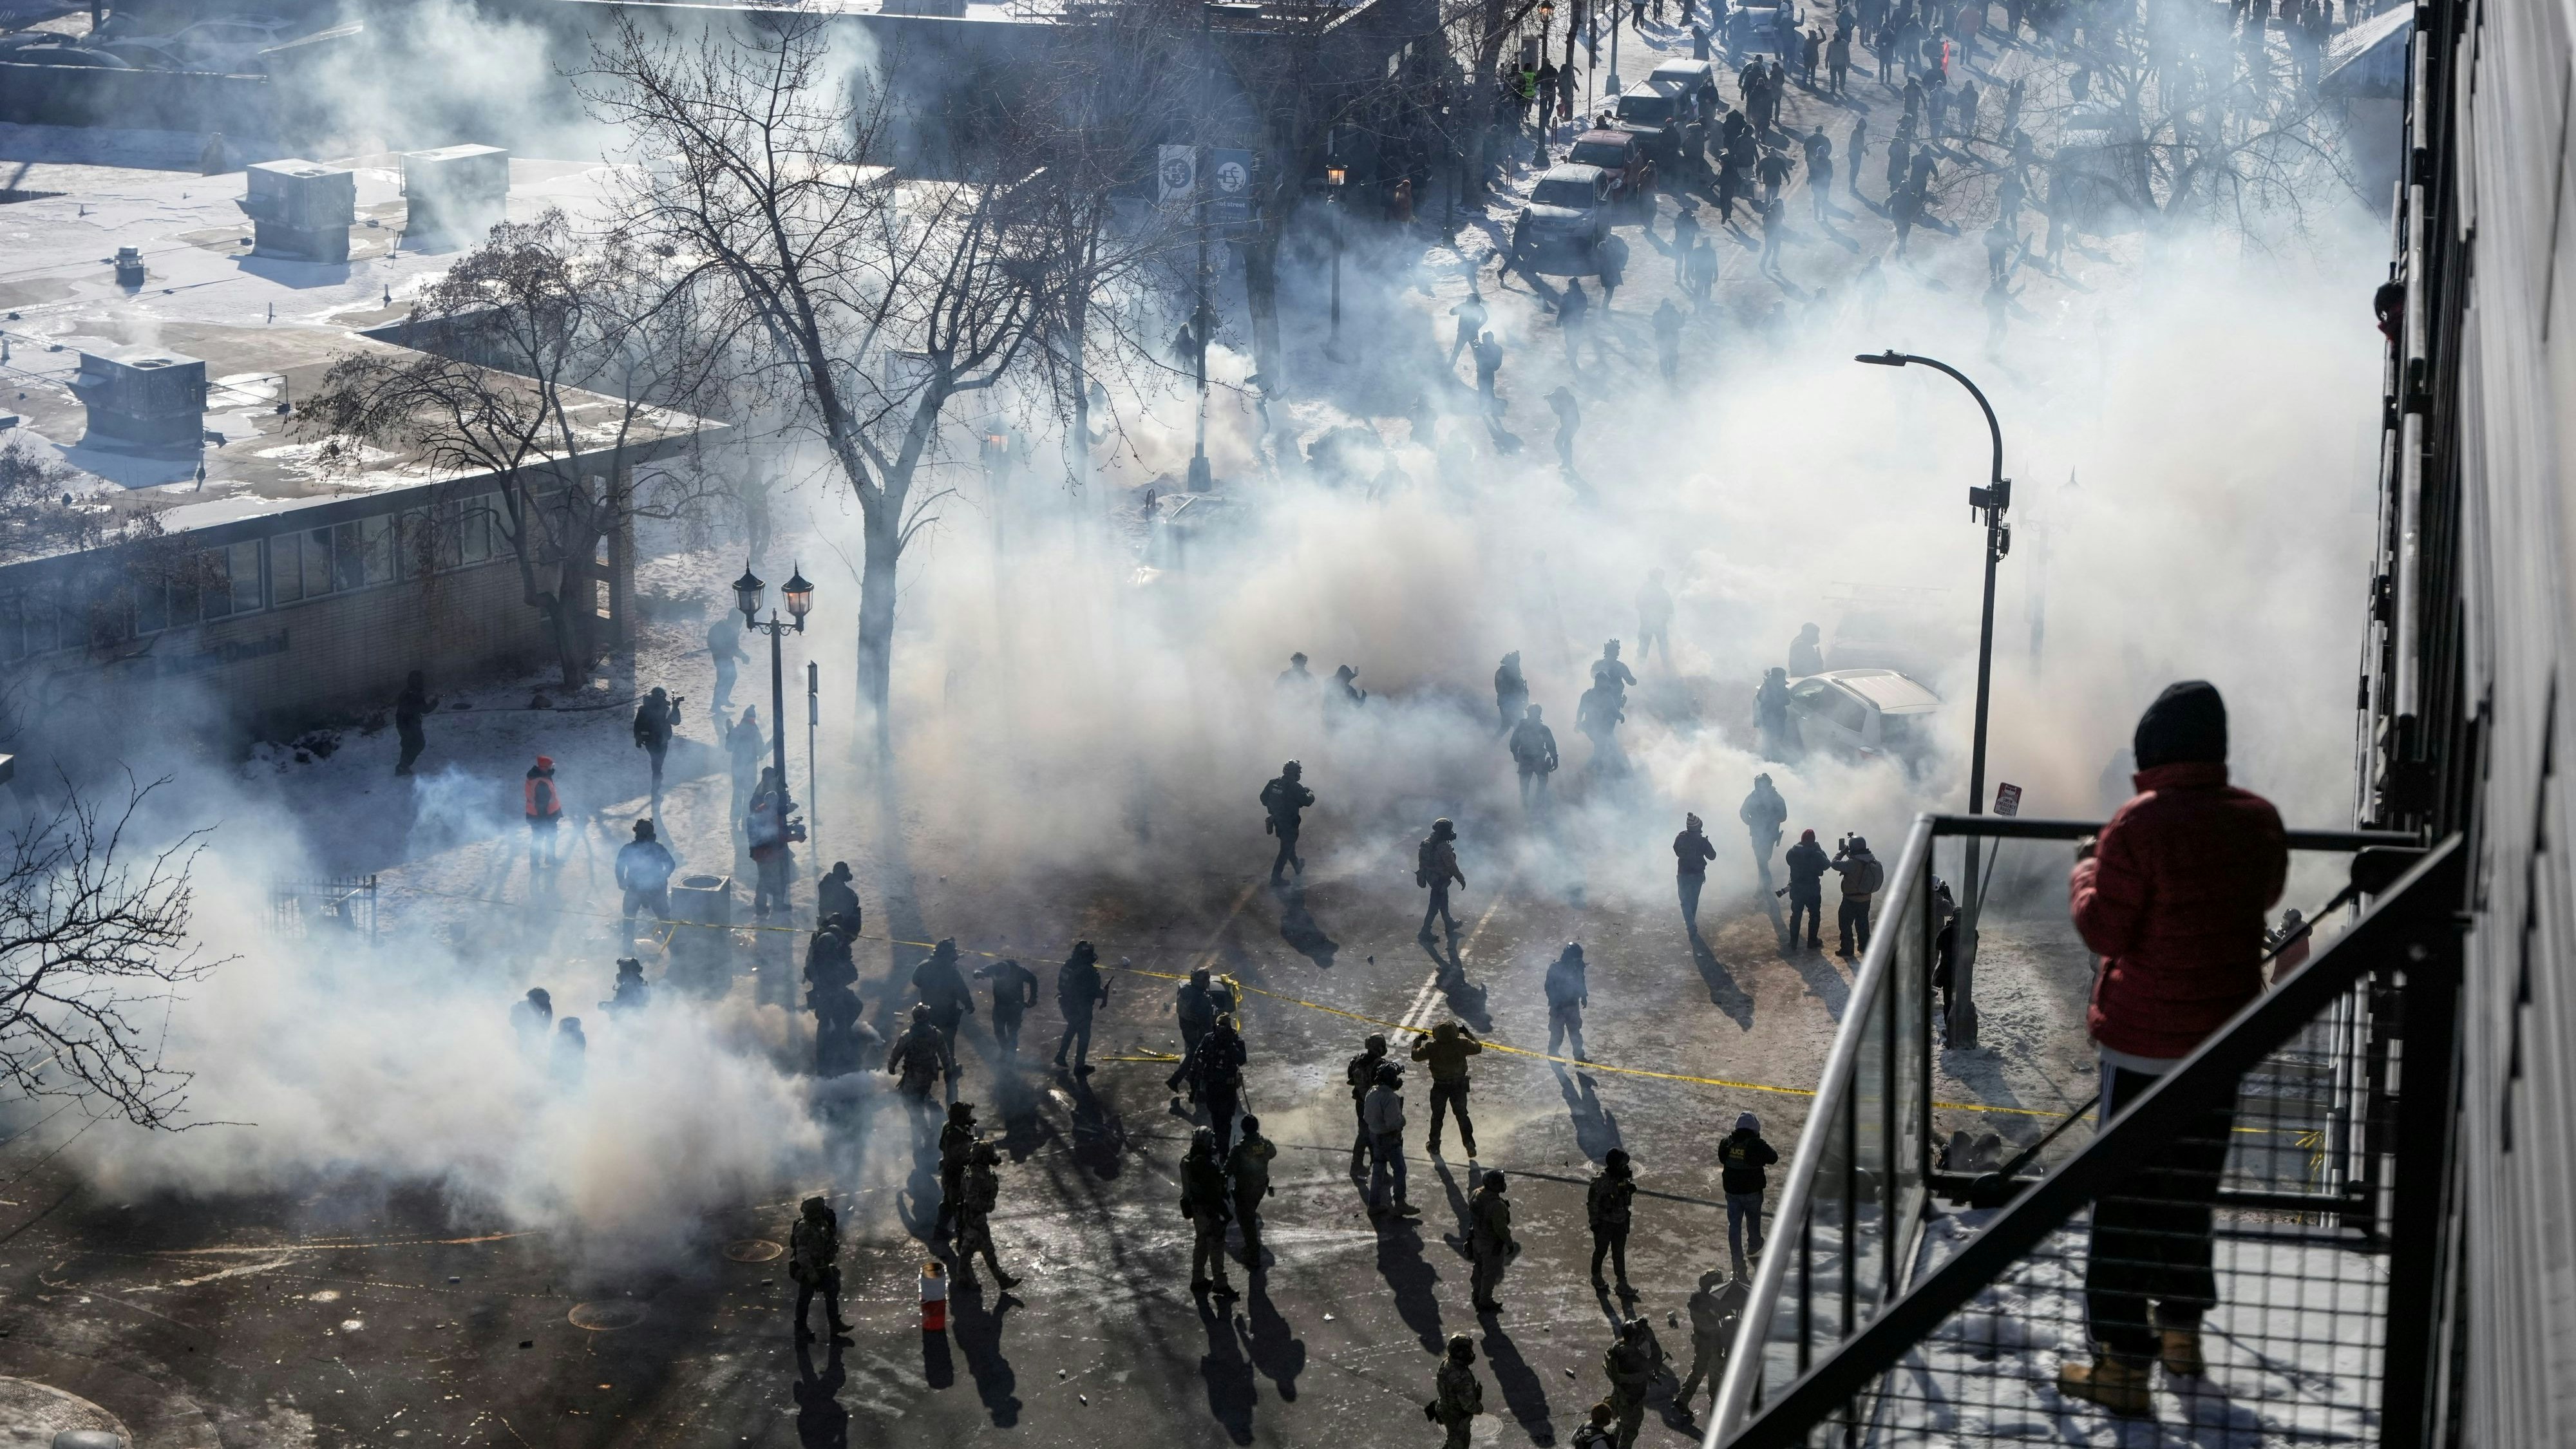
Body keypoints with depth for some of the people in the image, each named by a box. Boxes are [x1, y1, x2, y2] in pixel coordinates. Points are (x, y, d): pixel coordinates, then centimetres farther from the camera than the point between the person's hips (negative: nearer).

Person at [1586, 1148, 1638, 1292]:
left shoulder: (1623, 1178, -1)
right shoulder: (1600, 1180, -21)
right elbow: (1592, 1203, -17)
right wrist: (1594, 1222, -16)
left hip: (1620, 1221, 5)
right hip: (1604, 1223, -5)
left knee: (1620, 1253, 9)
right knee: (1601, 1251, 13)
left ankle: (1622, 1283, 14)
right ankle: (1596, 1276, 34)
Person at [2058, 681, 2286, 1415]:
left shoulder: (2141, 823, -19)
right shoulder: (2259, 820, -1)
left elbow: (2103, 928, -15)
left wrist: (2086, 870, 2)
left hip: (2144, 1038, -6)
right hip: (2226, 1036, 6)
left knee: (2126, 1195, 0)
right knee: (2193, 1187, 22)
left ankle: (2124, 1360, -1)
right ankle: (2182, 1328, 32)